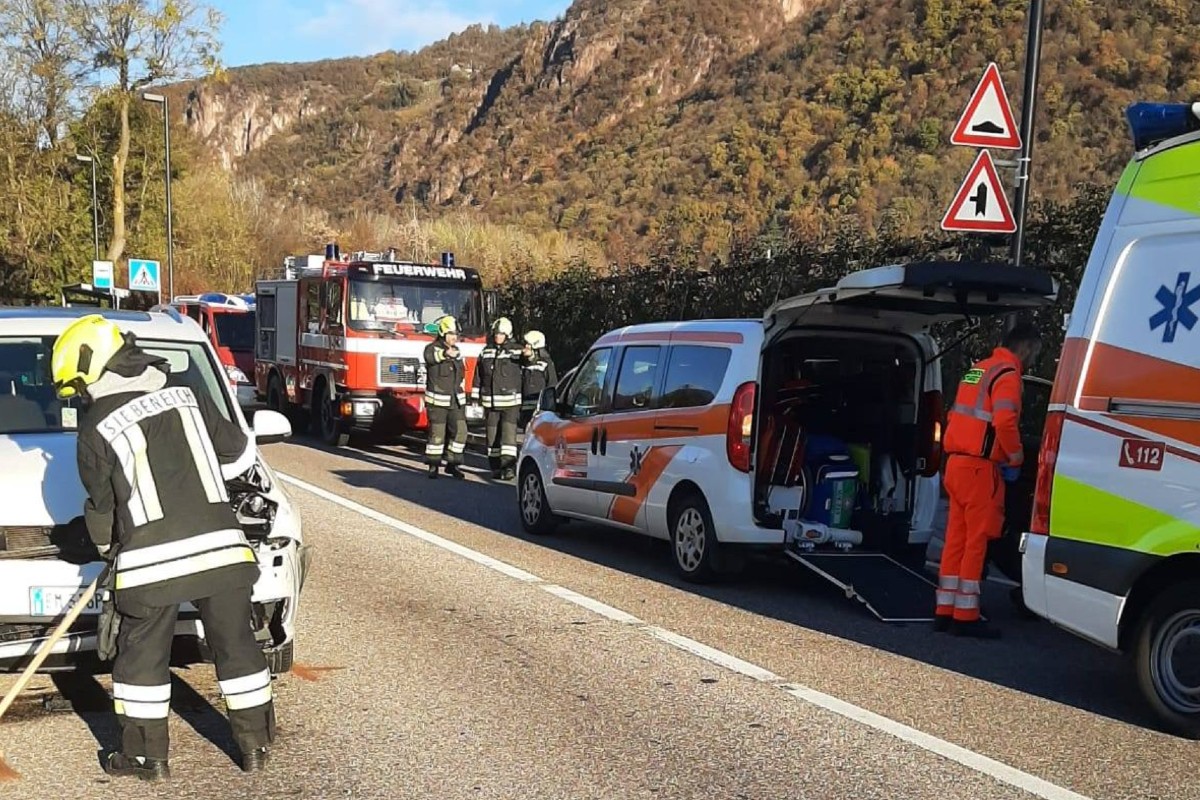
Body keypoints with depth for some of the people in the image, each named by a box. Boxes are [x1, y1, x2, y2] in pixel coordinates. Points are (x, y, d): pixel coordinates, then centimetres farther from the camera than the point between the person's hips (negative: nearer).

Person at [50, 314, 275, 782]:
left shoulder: (94, 430, 0)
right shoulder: (188, 397, 9)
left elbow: (102, 507, 10)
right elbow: (239, 454, 17)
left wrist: (109, 549, 29)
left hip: (151, 562, -3)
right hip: (221, 547, 3)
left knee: (142, 656, 14)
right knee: (236, 646, 15)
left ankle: (147, 756, 20)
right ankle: (255, 746, 23)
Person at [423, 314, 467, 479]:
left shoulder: (458, 351, 15)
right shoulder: (432, 348, -6)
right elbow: (430, 357, -33)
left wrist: (461, 389, 18)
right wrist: (445, 353, -51)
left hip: (457, 400, 6)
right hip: (438, 400, -6)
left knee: (460, 431, 1)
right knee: (437, 433, -3)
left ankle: (452, 463, 13)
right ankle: (433, 465, 8)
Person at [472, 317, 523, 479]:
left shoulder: (516, 352, -1)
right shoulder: (486, 352, 9)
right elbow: (478, 375, 13)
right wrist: (476, 395, 12)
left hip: (510, 400, -4)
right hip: (491, 401, 4)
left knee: (508, 432, -11)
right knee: (493, 434, 8)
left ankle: (508, 466, -14)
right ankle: (495, 466, 16)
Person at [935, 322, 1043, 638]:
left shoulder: (979, 369, 19)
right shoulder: (1007, 374, -9)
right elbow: (1005, 421, -23)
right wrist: (1015, 459, -8)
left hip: (956, 463, 9)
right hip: (979, 467, -9)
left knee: (956, 539, 11)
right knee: (977, 541, -4)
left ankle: (945, 612, 14)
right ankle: (966, 616, -2)